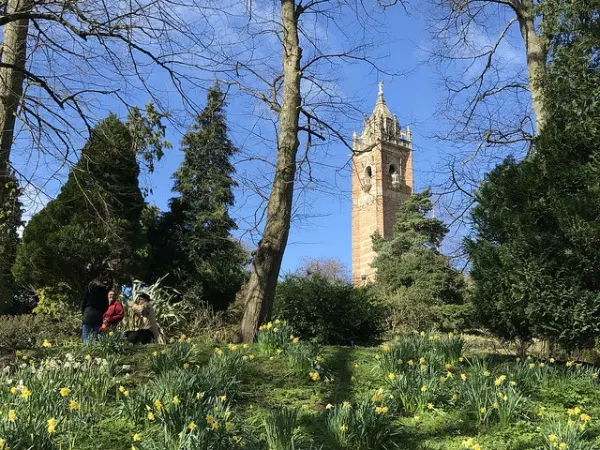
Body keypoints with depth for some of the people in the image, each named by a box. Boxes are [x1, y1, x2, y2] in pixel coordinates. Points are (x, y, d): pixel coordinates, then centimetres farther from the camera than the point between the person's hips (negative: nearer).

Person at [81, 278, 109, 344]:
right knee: (96, 338, 5)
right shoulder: (104, 290, 10)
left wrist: (83, 313, 12)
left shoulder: (89, 288, 8)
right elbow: (106, 306, 7)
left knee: (86, 338, -2)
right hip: (99, 316, 2)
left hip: (88, 315, -2)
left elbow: (83, 302, 5)